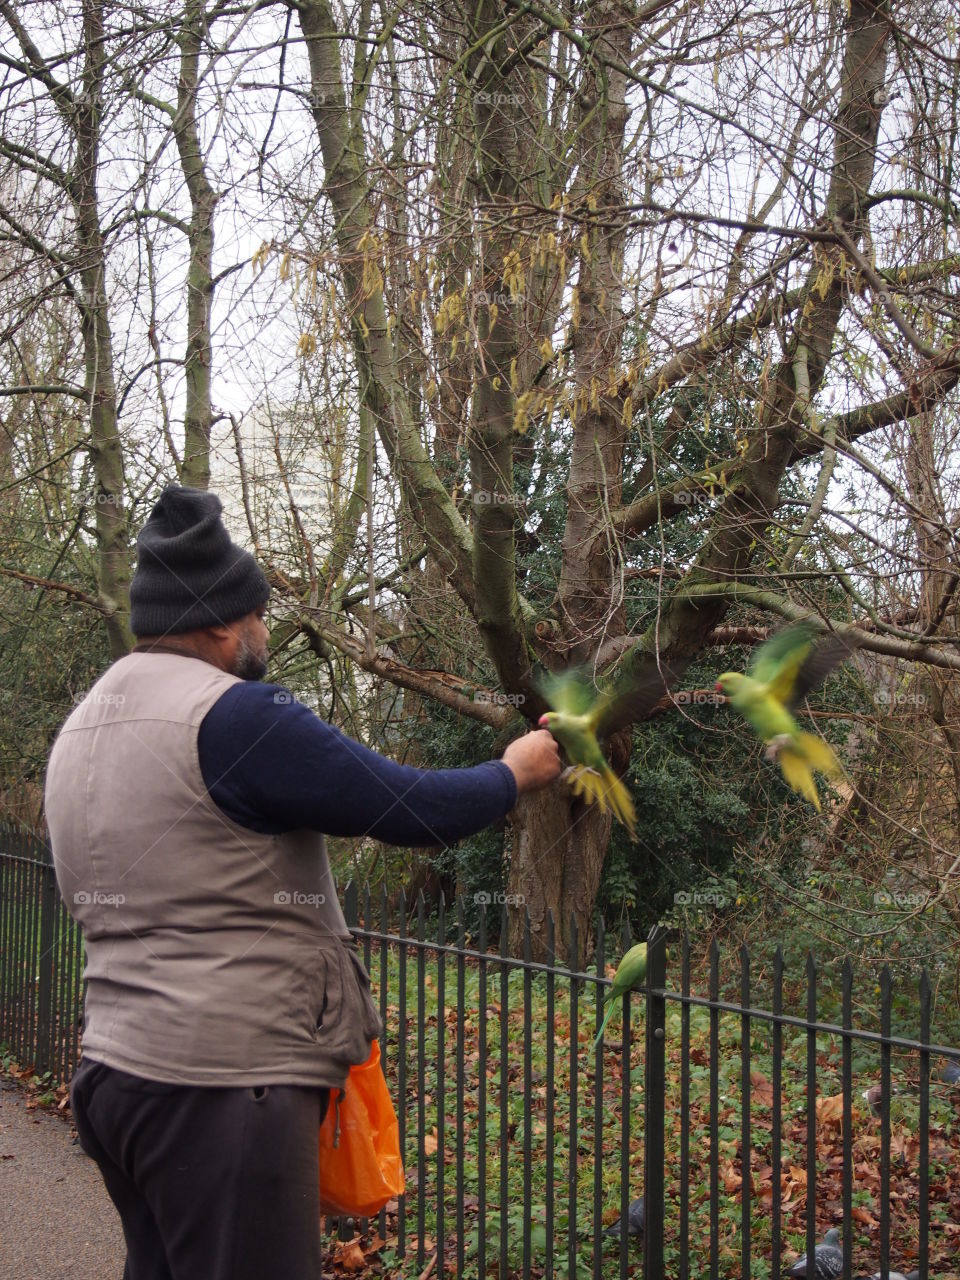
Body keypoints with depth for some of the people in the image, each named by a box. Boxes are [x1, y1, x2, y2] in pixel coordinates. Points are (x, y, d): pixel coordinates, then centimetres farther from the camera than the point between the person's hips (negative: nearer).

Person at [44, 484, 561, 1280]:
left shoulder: (81, 729, 12)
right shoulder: (234, 717, -16)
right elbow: (411, 810, -13)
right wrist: (515, 773, 4)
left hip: (114, 1069, 9)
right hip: (223, 1088, -9)